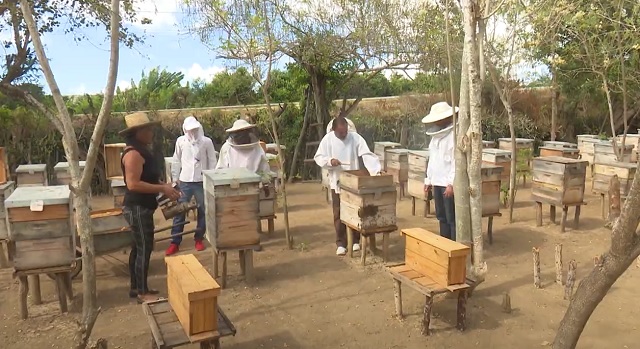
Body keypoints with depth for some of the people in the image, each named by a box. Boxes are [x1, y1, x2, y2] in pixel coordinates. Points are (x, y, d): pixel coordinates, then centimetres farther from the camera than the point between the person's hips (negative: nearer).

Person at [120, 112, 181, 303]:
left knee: (139, 247, 16)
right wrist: (162, 189, -24)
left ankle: (136, 287, 28)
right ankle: (142, 292, 9)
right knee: (144, 248, -2)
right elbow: (133, 184, -27)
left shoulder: (141, 150, 12)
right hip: (137, 208, -10)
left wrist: (163, 185, 8)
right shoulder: (134, 153, -20)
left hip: (140, 207, 10)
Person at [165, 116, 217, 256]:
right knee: (179, 212, 3)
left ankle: (199, 239, 24)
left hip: (202, 181, 0)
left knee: (202, 211, 9)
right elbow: (177, 161, 7)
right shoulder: (180, 141, 0)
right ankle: (175, 242, 11)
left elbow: (212, 161, 1)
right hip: (185, 181, 1)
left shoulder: (207, 141, -4)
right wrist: (175, 178, 7)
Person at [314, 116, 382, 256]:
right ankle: (341, 243, 15)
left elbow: (367, 155, -16)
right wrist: (329, 161, -21)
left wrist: (376, 170, -30)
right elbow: (318, 158, -1)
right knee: (339, 214, 5)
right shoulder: (328, 139, -6)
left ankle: (355, 241, 23)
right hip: (337, 182, 0)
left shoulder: (355, 138, -9)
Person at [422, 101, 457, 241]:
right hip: (437, 182, 9)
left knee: (452, 218, -3)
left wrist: (452, 183, -21)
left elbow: (457, 161, -19)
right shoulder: (436, 135, 14)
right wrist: (428, 180, 18)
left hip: (449, 184, -9)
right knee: (442, 217, 16)